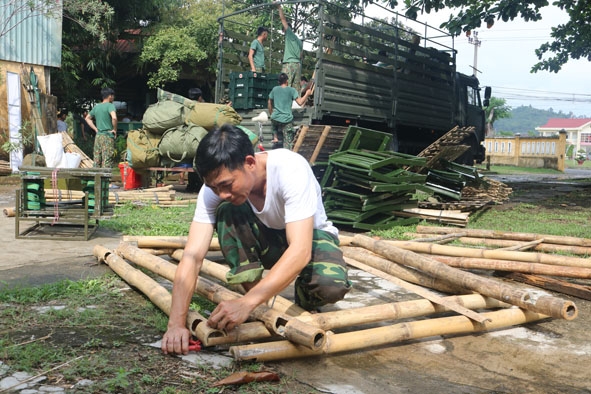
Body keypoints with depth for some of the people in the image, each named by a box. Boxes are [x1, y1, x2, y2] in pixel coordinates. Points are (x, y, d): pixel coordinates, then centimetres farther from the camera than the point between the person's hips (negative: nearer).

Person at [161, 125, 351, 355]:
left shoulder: (291, 169, -35)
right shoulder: (216, 185, -23)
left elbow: (300, 251, -43)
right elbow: (193, 256, -27)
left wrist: (246, 303, -51)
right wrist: (176, 323, -39)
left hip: (308, 237, -3)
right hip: (266, 241, 3)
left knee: (331, 286, -37)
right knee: (226, 212, -29)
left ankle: (305, 301, 1)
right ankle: (260, 309, -16)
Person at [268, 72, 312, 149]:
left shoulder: (275, 89, 8)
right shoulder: (291, 90, -1)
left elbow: (269, 102, 18)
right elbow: (300, 102, -9)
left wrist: (271, 113, 32)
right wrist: (307, 94, 7)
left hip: (275, 118, 3)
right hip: (287, 119, -3)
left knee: (274, 124, 39)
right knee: (288, 142, -2)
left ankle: (275, 138, 20)